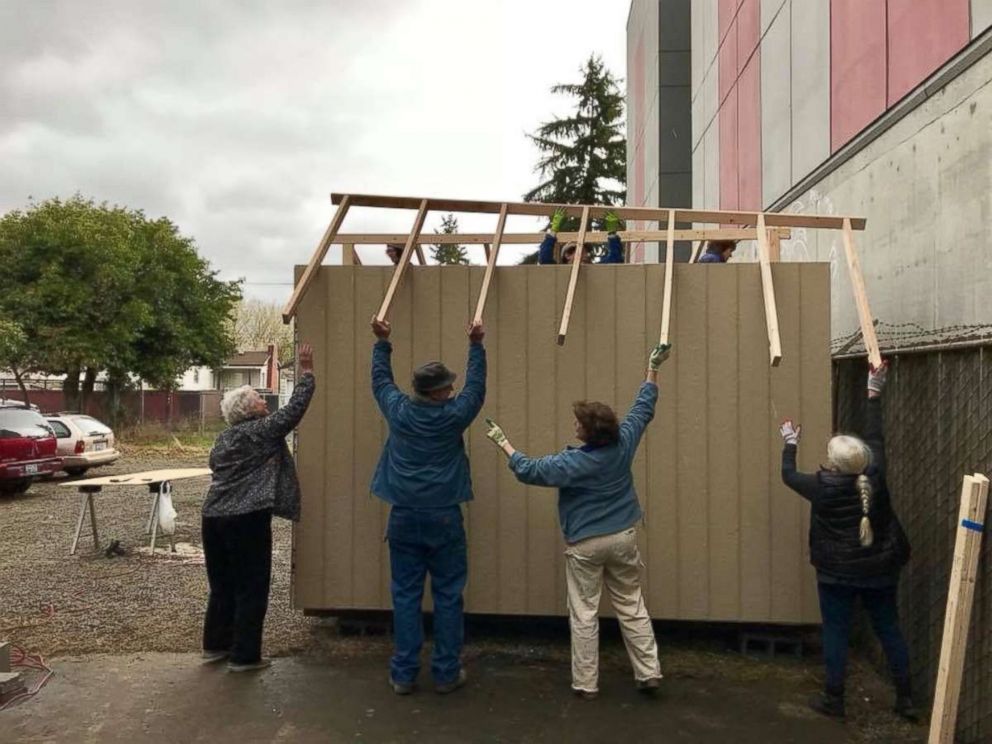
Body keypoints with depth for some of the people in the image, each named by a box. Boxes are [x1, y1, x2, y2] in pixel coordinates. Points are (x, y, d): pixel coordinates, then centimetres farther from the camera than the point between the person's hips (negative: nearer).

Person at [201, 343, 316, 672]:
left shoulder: (223, 438, 13)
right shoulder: (263, 431, -9)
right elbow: (294, 409, -9)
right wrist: (307, 372, -2)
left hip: (214, 516, 8)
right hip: (247, 519, -8)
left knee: (222, 586, 19)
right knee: (251, 588, 3)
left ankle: (215, 646, 30)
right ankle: (244, 655, 8)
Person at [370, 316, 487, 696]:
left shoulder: (398, 411, 0)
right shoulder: (453, 415, -7)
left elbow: (380, 380, 18)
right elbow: (476, 387, 9)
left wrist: (382, 342, 28)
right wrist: (476, 345, 15)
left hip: (404, 518, 3)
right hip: (444, 518, -2)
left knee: (405, 595, 8)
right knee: (447, 596, 7)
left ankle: (404, 674, 14)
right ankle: (447, 673, 15)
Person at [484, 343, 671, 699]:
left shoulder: (572, 463, -19)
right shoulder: (624, 442, -9)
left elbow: (528, 470, -10)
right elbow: (644, 407, 6)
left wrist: (503, 443, 1)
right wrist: (653, 368, 16)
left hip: (585, 544, -4)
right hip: (623, 536, 5)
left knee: (584, 614, 6)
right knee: (632, 606, 15)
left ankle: (586, 684, 15)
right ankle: (648, 673, 18)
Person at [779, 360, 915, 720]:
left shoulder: (822, 487, -18)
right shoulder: (875, 476, -11)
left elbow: (788, 475, 1)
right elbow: (875, 438, 4)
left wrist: (790, 443, 17)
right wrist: (874, 395, 13)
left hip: (837, 573, -4)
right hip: (880, 570, 4)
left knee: (836, 633, 7)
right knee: (889, 629, 16)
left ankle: (834, 700, 15)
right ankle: (905, 698, 24)